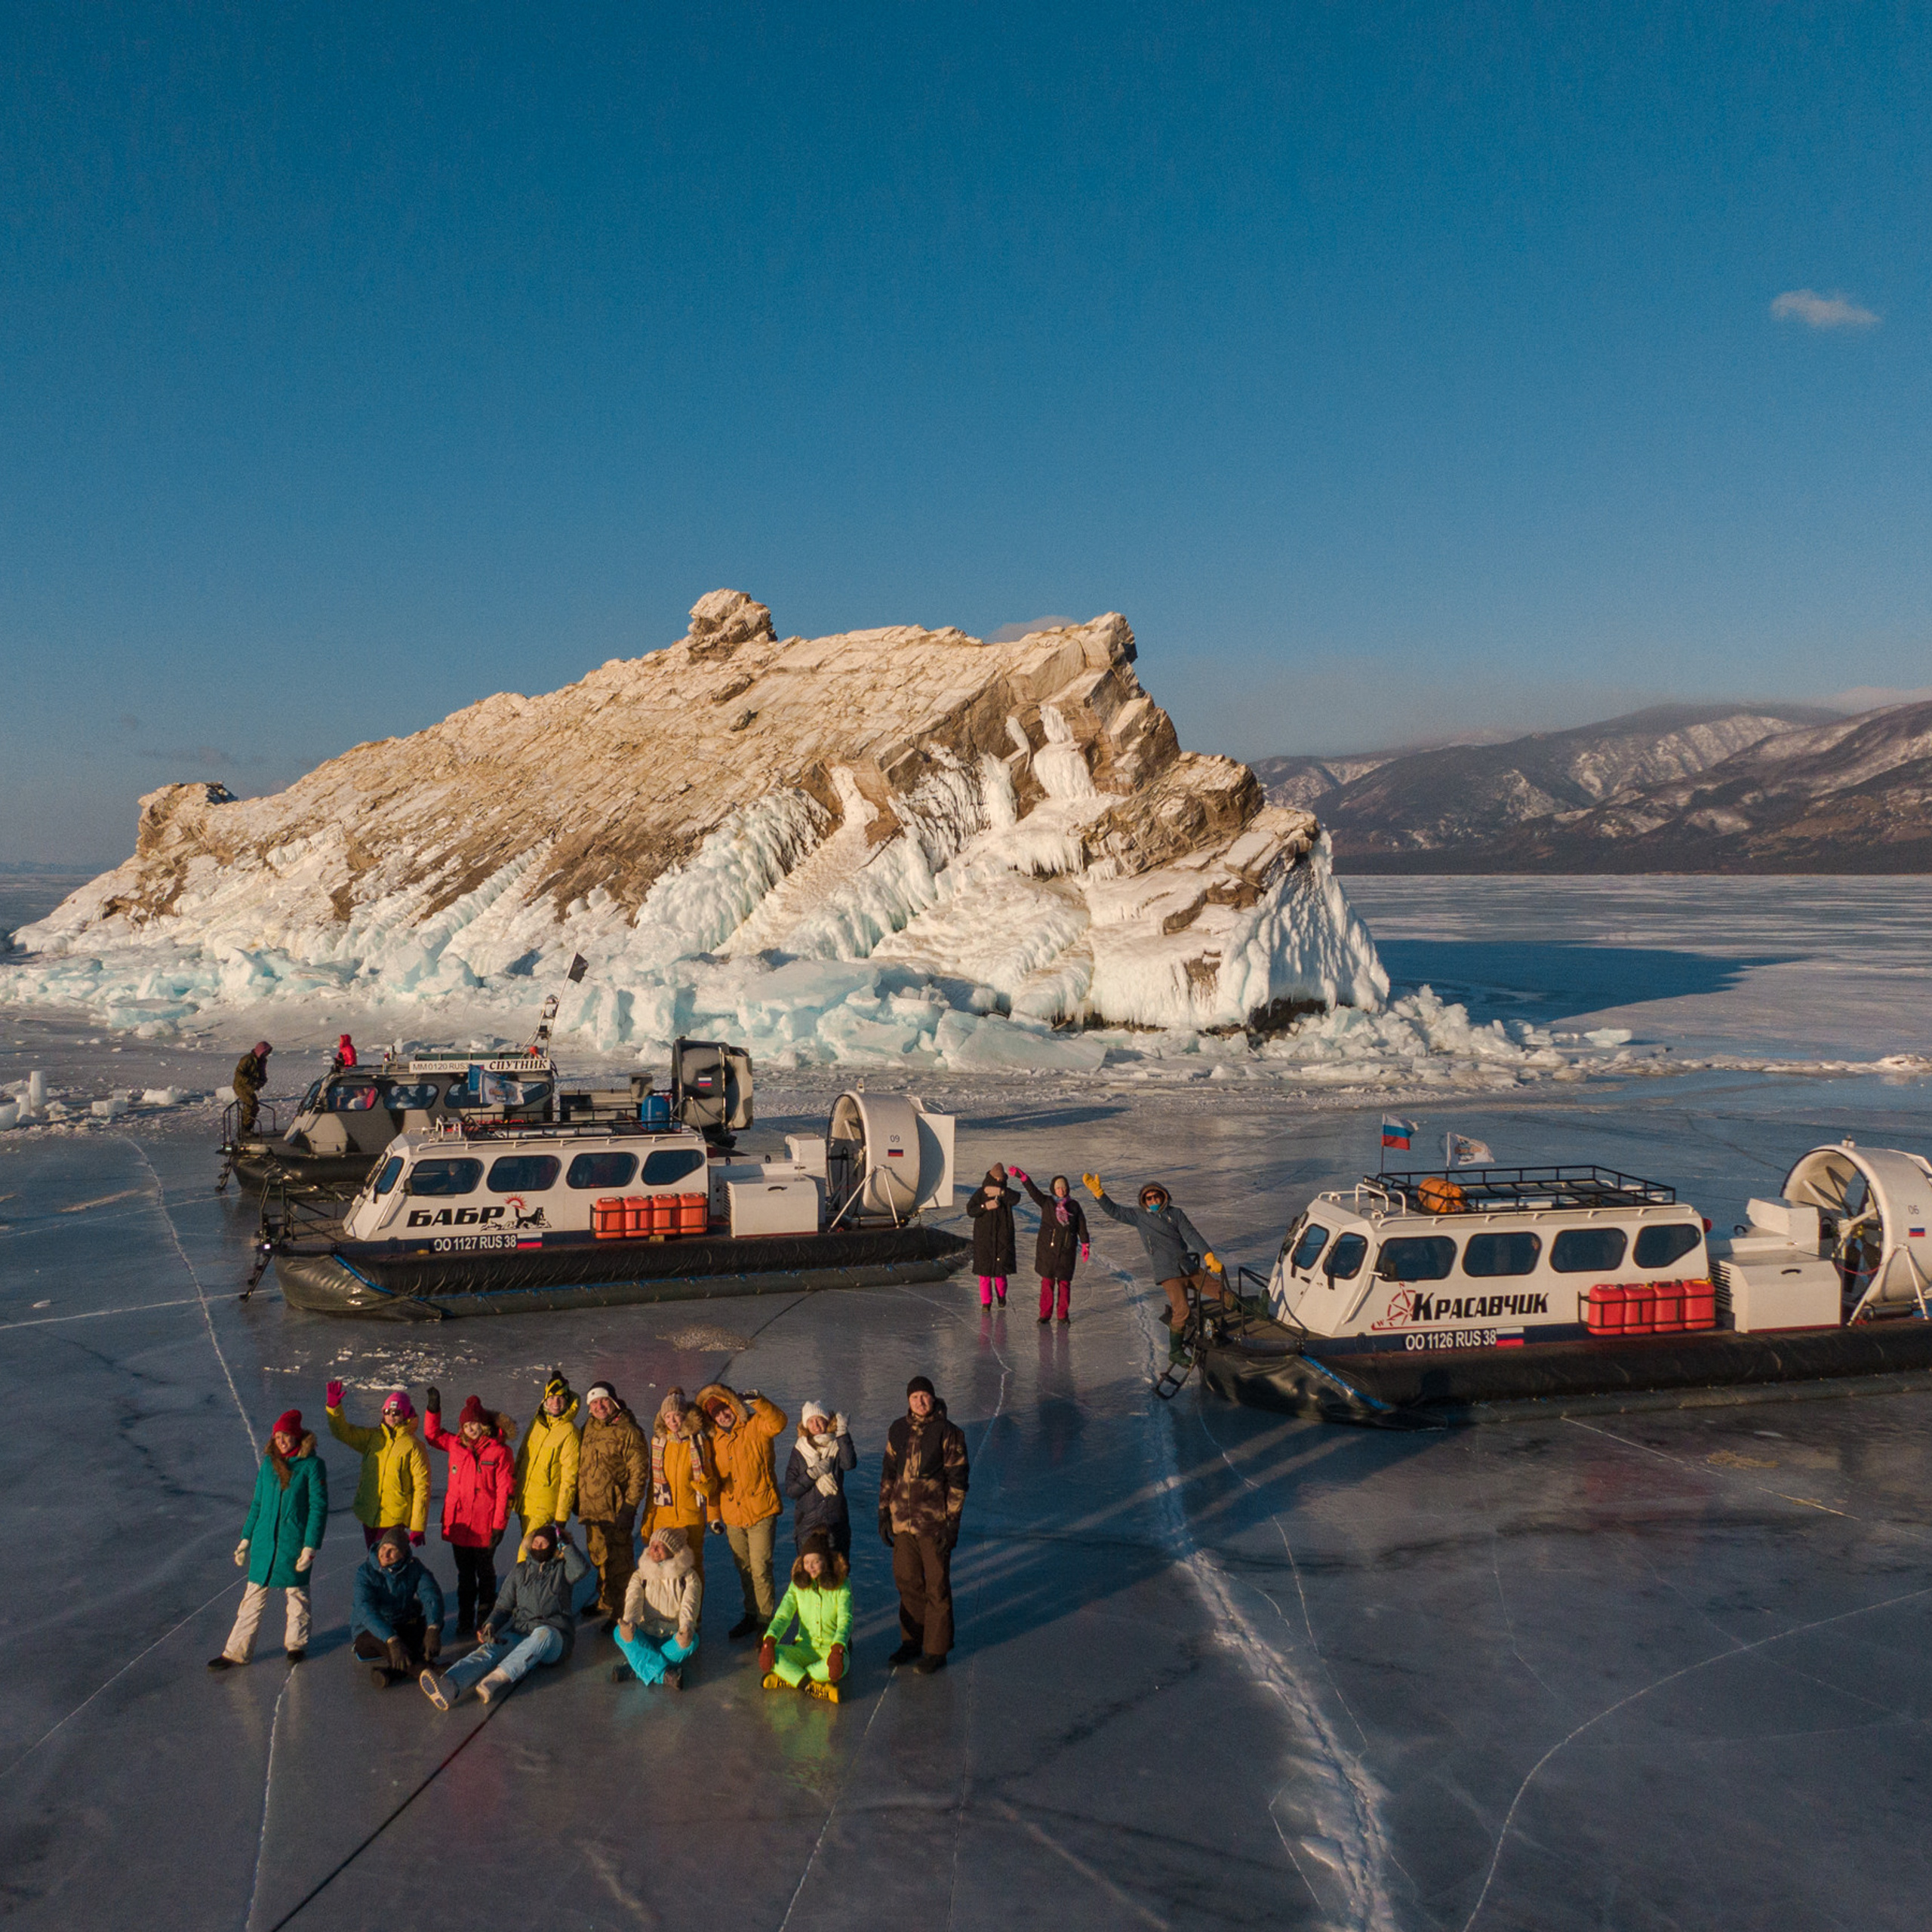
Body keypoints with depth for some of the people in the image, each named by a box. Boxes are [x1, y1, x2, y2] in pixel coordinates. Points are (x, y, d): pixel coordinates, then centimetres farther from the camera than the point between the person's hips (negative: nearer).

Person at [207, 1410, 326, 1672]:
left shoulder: (311, 1465, -8)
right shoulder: (268, 1463, 6)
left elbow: (318, 1507, -8)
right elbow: (257, 1503, 15)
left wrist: (310, 1546, -12)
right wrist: (246, 1538, 13)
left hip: (295, 1542, -3)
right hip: (265, 1541, 3)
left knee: (296, 1592, 9)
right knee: (254, 1594, 5)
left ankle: (296, 1644, 27)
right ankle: (236, 1652, 9)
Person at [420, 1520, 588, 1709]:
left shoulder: (561, 1570, 11)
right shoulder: (519, 1573, 20)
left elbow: (582, 1569, -11)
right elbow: (503, 1607, 18)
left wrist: (564, 1544, -3)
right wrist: (491, 1624, -3)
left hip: (554, 1638, -2)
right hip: (520, 1632, 2)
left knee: (543, 1633, -39)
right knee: (491, 1648, -29)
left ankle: (500, 1678, -59)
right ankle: (451, 1686, -59)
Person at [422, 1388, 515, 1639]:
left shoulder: (500, 1451, -10)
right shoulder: (456, 1446, 3)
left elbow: (505, 1491, -10)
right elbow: (432, 1434, 20)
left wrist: (499, 1524, -12)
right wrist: (433, 1409, 5)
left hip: (484, 1524, -4)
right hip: (458, 1523, 4)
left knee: (485, 1572, 12)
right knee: (464, 1574, 13)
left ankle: (486, 1619, 25)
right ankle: (465, 1620, 24)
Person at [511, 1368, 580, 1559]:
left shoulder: (569, 1432, -12)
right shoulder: (536, 1423, 7)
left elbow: (569, 1478, -12)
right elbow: (521, 1456, 19)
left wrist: (562, 1515, -13)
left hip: (546, 1506, -6)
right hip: (525, 1500, 6)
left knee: (527, 1550, -15)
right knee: (530, 1547, 13)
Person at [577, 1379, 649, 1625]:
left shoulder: (629, 1432, -9)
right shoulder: (589, 1429, 13)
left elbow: (639, 1473, -11)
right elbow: (580, 1466, 24)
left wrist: (629, 1507, -15)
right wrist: (577, 1500, 20)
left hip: (616, 1509, -7)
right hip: (591, 1509, 7)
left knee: (619, 1561, -3)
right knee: (600, 1558, 17)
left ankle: (622, 1613, 4)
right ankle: (606, 1602, 33)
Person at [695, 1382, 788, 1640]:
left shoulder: (755, 1427, -6)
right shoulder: (715, 1440, 9)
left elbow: (778, 1423, -28)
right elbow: (713, 1480, 17)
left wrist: (757, 1401, -38)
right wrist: (714, 1514, 15)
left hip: (761, 1512, -6)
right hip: (732, 1516, 6)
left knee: (760, 1569, -7)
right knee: (744, 1570, 15)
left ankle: (766, 1622, 3)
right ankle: (751, 1616, 28)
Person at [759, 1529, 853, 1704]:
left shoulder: (842, 1585, -6)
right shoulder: (798, 1584, 3)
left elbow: (845, 1621, -16)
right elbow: (782, 1616, -5)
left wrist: (837, 1651, -35)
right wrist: (769, 1642, -25)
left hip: (832, 1649, -2)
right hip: (805, 1649, 3)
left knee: (836, 1669, -39)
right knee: (766, 1653, -25)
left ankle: (786, 1679, -22)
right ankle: (812, 1687, -30)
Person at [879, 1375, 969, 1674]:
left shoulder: (947, 1433, -8)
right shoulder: (897, 1431, 7)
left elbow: (957, 1480, -7)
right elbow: (888, 1474, 15)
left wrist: (952, 1522, -11)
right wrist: (884, 1513, 12)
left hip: (934, 1523, -5)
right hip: (902, 1522, 5)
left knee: (936, 1587, 3)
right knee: (907, 1582, 14)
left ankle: (936, 1650, 14)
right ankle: (911, 1641, 30)